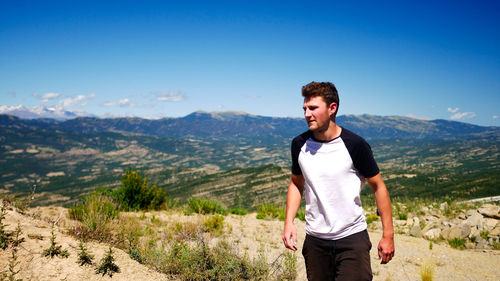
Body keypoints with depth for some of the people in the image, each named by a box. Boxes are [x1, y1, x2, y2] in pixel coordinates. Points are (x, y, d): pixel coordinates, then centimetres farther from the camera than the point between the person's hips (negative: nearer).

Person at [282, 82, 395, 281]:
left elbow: (378, 187, -3)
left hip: (352, 237, -3)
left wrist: (388, 235, -2)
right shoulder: (300, 144, 0)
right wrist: (289, 222, 2)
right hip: (315, 240, 4)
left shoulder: (355, 144, -11)